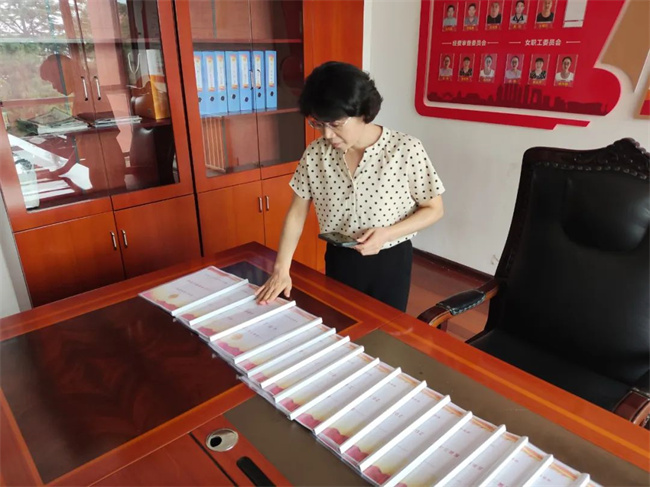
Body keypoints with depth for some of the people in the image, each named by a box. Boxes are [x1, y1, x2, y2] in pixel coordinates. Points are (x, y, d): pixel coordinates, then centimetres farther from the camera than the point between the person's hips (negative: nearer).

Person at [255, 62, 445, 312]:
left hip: (390, 262, -2)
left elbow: (434, 209, -9)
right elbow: (297, 213, -3)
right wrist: (281, 270, -10)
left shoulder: (406, 150, -19)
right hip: (339, 261, 3)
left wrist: (387, 233, -24)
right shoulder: (316, 153, -11)